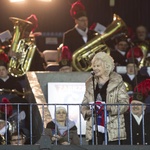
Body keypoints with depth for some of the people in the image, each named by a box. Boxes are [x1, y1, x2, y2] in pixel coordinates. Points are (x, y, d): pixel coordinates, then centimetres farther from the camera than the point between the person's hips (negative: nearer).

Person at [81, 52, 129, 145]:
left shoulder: (117, 82, 1)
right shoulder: (90, 83, 14)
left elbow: (124, 103, -5)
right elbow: (84, 104, 17)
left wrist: (109, 107, -21)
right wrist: (87, 112, -6)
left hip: (112, 129, -4)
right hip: (94, 128, 4)